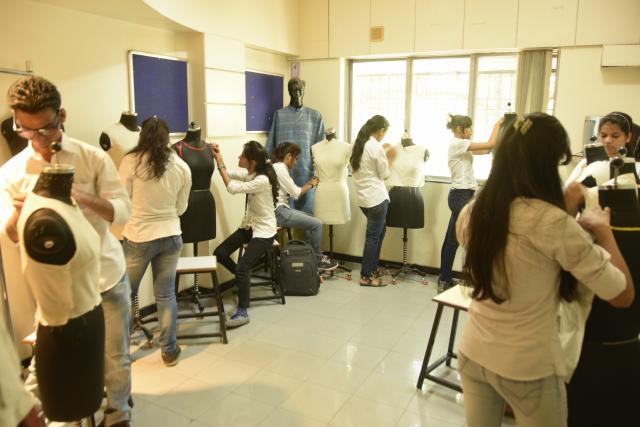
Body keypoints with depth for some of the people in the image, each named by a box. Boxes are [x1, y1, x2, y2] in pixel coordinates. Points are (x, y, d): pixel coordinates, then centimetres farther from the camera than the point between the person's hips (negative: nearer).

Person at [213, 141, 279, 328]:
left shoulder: (263, 180, -26)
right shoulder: (250, 173, 1)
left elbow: (232, 188, -23)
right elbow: (230, 173, 12)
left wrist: (220, 163, -16)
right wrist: (218, 157, -3)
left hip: (264, 231, -9)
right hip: (249, 226, 9)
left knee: (242, 267, -20)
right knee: (219, 253, 2)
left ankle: (243, 312, -8)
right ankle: (243, 278, 26)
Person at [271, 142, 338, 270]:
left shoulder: (278, 167, 15)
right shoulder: (280, 168, -15)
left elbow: (292, 191, 11)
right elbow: (295, 192, -12)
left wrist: (309, 183, 11)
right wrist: (311, 185, 4)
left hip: (280, 208, 11)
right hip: (278, 211, -11)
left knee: (310, 219, 20)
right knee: (317, 224, -8)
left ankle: (312, 255, 21)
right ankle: (318, 259, 8)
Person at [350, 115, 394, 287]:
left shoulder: (358, 144, 9)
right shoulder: (377, 147, -15)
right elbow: (384, 174, -8)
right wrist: (388, 158, 6)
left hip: (363, 197, 9)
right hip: (376, 198, -8)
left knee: (379, 231, 20)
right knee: (373, 236, 0)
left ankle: (372, 268, 26)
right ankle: (366, 277, 8)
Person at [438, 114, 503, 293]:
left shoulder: (461, 145, 17)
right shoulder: (457, 143, -13)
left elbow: (487, 150, 14)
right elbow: (490, 145, -16)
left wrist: (501, 129, 8)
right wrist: (497, 124, -3)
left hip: (461, 195, 10)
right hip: (461, 196, -10)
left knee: (451, 239, 12)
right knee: (453, 240, -3)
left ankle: (445, 279, 19)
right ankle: (444, 281, 6)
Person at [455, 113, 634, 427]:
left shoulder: (471, 214, -7)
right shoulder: (554, 223, -22)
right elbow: (623, 295, -12)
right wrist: (602, 230, 1)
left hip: (473, 354, 4)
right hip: (529, 368, -4)